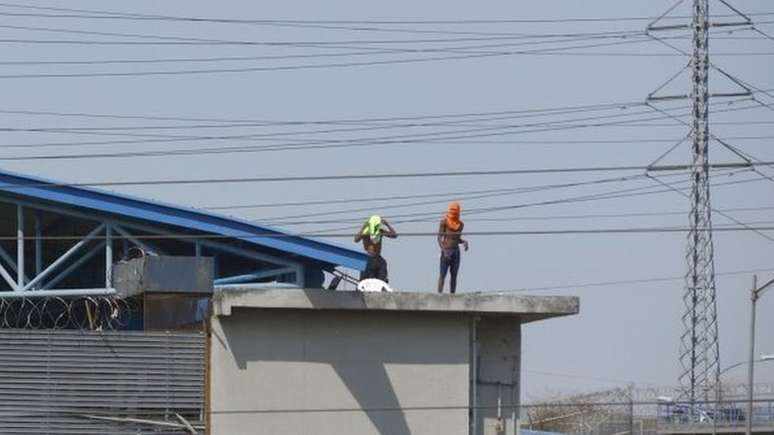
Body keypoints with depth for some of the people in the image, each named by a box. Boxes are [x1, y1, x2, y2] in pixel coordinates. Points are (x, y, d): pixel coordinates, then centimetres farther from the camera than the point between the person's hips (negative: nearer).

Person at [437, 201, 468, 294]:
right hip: (446, 251, -5)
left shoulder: (460, 224, 9)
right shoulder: (444, 222, -5)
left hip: (456, 251, 5)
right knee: (442, 275, -8)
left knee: (454, 275, 3)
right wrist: (444, 251, -17)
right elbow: (439, 238, -7)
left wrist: (464, 242, -3)